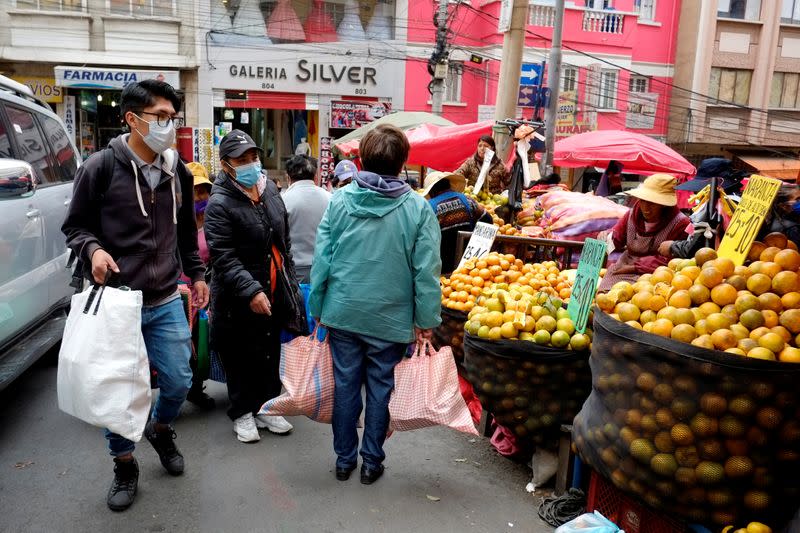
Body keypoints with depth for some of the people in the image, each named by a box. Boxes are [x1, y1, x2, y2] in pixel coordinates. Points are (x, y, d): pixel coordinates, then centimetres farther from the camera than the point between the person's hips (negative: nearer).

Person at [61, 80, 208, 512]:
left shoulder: (178, 170, 6)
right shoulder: (100, 167, -9)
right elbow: (74, 226, 0)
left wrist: (195, 274, 18)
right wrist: (92, 249, -19)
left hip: (166, 302, 4)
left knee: (179, 381, 10)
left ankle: (160, 429, 43)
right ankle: (124, 466, 31)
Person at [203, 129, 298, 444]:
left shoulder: (269, 188, 6)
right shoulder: (219, 204, -16)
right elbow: (224, 258, -21)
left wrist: (289, 279, 16)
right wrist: (251, 291, -28)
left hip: (273, 293, 7)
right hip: (238, 300, -6)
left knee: (271, 353, 17)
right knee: (241, 358, 7)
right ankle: (243, 413, 26)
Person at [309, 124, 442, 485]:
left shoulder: (340, 200, -4)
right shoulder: (418, 208, -9)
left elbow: (321, 258, -2)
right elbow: (426, 270, -9)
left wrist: (317, 307, 8)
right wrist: (427, 320, 0)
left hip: (343, 312, 2)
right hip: (391, 318, -1)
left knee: (345, 385, 14)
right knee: (380, 388, 12)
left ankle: (344, 459, 28)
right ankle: (372, 462, 25)